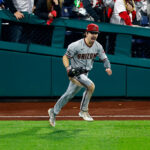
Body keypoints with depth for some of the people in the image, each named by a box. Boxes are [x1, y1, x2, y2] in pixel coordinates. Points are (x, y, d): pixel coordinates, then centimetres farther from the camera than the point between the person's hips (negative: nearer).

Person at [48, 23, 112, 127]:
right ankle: (84, 110, -11)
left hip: (85, 74, 7)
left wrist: (108, 67, -18)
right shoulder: (76, 45, -18)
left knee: (69, 95, 13)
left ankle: (54, 112, 29)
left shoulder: (98, 46, -2)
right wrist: (68, 68, -28)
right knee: (91, 85, -25)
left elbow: (104, 58, 3)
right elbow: (65, 57, -10)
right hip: (75, 73, -7)